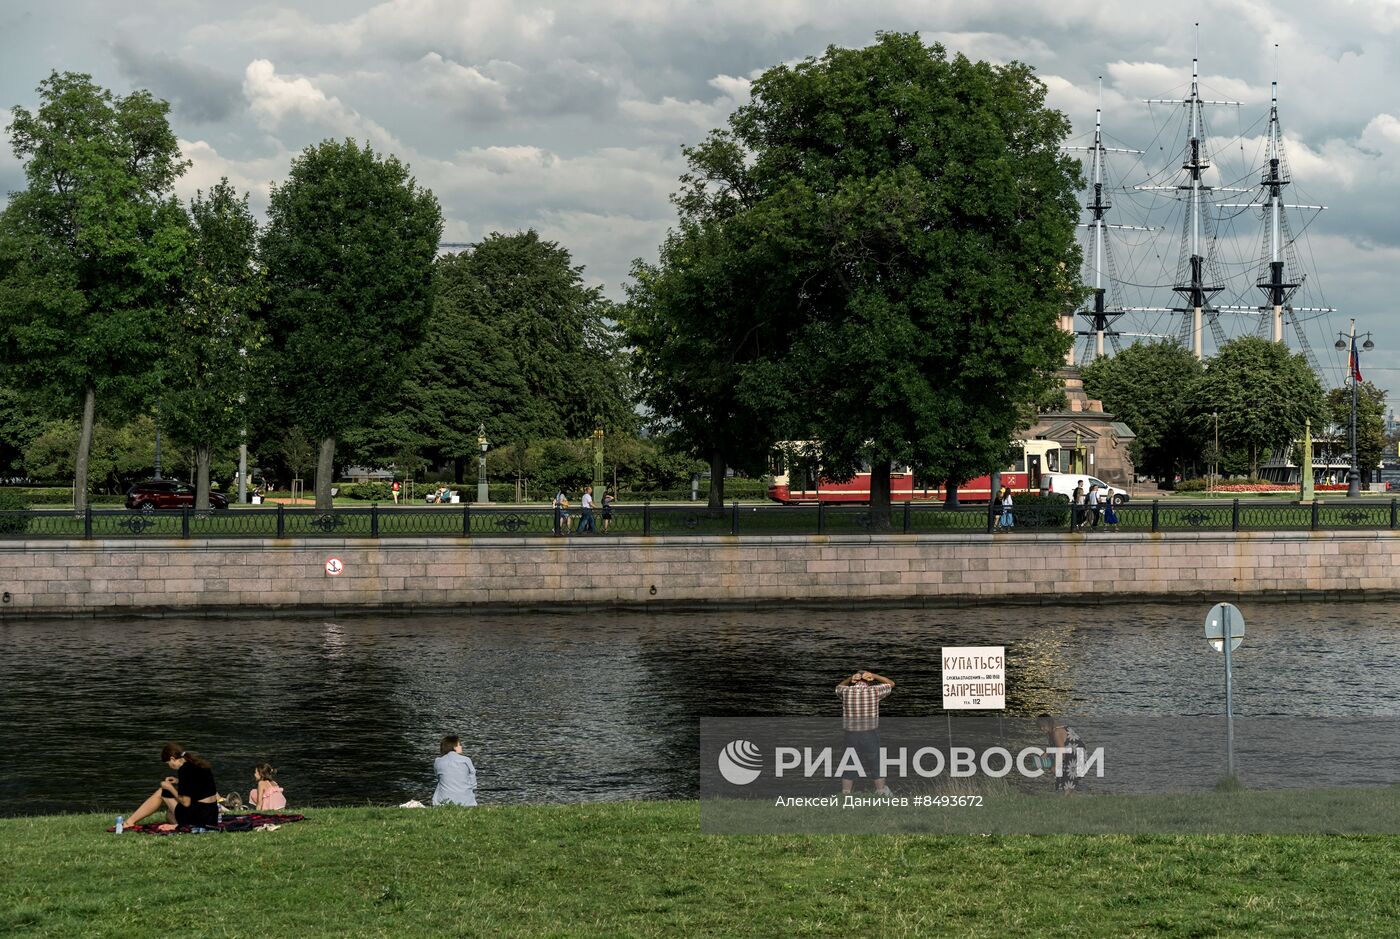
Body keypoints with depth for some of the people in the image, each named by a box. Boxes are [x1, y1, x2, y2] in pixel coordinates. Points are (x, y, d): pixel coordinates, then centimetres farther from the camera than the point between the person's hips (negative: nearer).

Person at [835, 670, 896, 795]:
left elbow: (838, 687, 24)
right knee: (877, 766, 12)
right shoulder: (874, 691, -7)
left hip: (852, 734, 2)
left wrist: (850, 679, 7)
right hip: (871, 735, -1)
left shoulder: (846, 691, -2)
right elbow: (891, 684, 11)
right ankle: (882, 793, 15)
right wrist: (873, 676, 3)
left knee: (849, 767, 10)